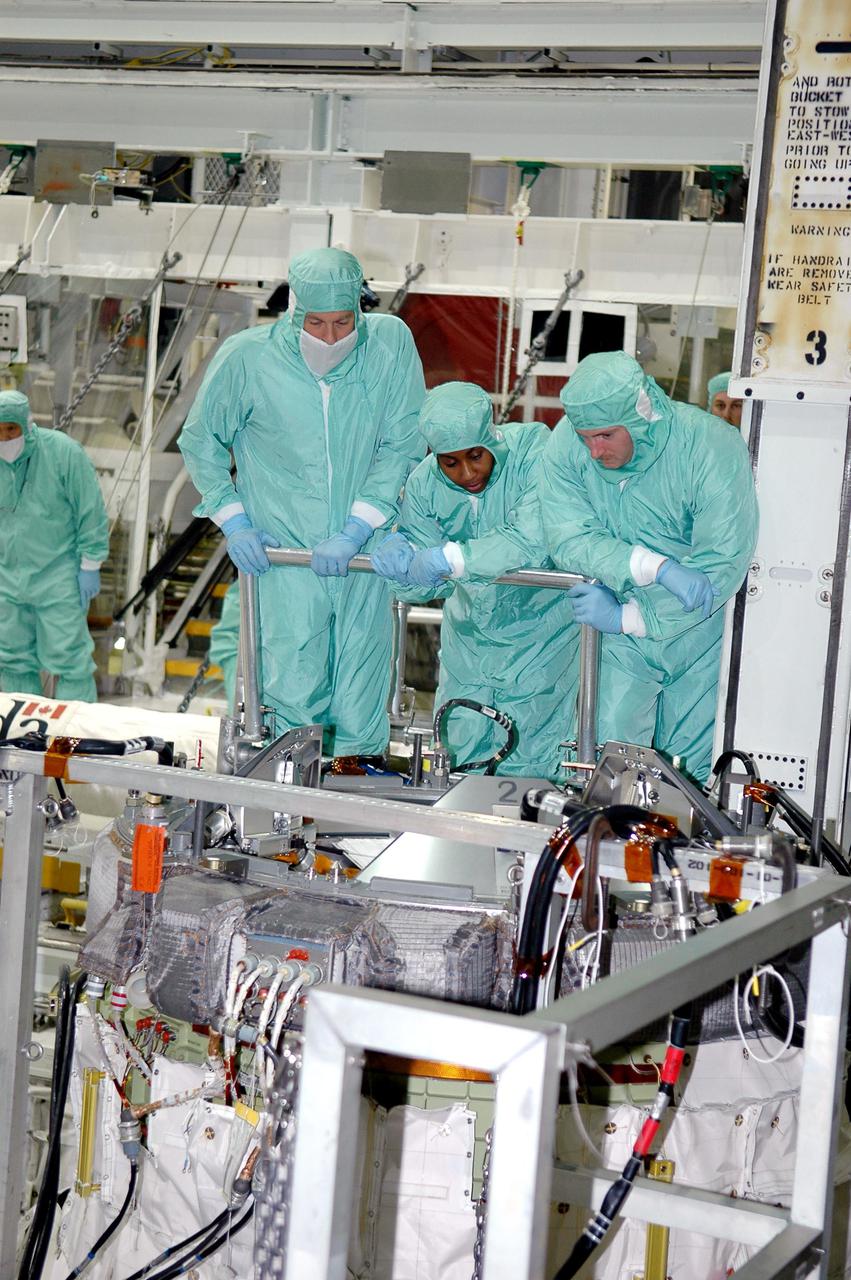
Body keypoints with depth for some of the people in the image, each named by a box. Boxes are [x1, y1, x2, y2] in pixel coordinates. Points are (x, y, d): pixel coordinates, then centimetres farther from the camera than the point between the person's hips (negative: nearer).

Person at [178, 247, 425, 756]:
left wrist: (355, 531, -10)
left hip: (363, 554, 1)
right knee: (297, 700, -2)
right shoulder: (247, 358, -8)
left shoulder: (390, 343, -7)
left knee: (361, 726, 6)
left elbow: (403, 445, -3)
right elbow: (200, 441, 8)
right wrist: (233, 521, 0)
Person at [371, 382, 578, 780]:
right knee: (458, 752, 14)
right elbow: (427, 586, -8)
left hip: (536, 635, -4)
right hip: (469, 639, 4)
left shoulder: (533, 452, -26)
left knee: (527, 765, 6)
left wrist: (449, 558, -40)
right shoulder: (424, 485, -12)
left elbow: (533, 541, -40)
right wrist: (401, 558, -31)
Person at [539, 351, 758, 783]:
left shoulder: (713, 448, -23)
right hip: (621, 642, 2)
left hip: (698, 632, -2)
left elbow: (721, 568, -24)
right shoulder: (568, 443, -13)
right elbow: (569, 539, -20)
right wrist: (660, 568, -33)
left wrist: (625, 617, -21)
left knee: (690, 766, 4)